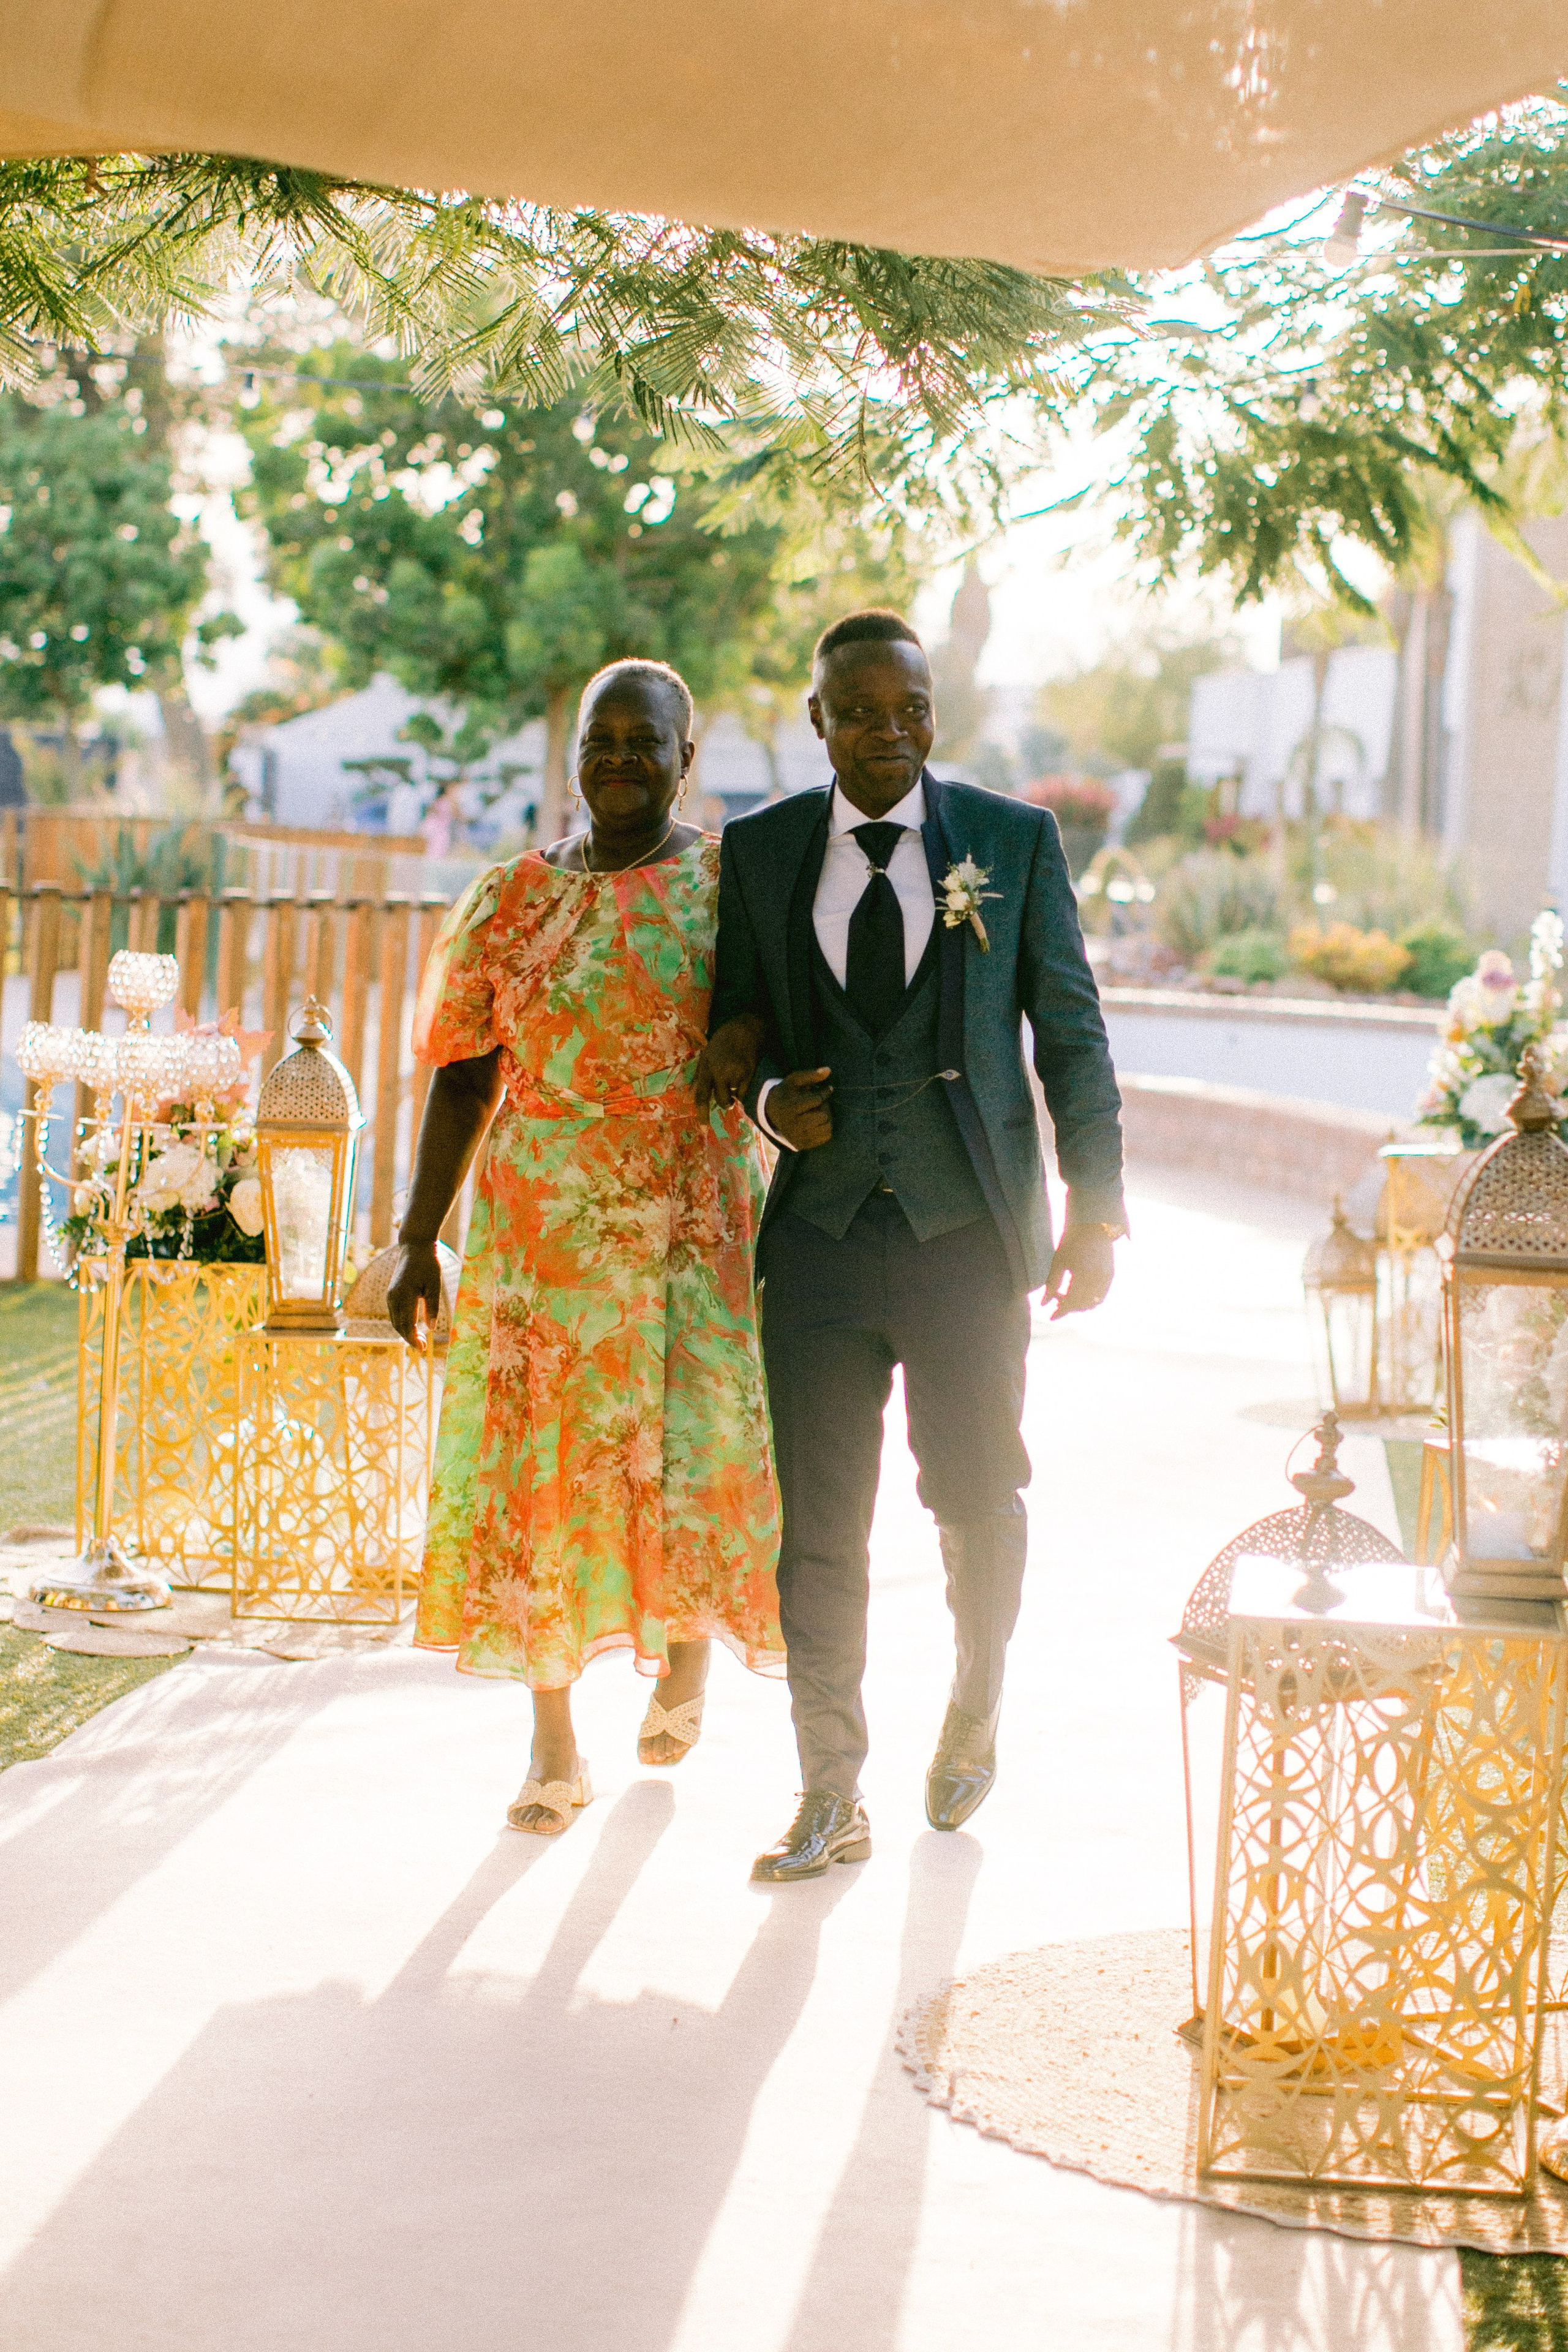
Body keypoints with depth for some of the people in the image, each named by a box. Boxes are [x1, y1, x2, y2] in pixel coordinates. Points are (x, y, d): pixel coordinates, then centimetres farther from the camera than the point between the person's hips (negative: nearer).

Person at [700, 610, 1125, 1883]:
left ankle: (975, 1712, 36)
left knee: (977, 1500, 9)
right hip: (820, 1237, 1)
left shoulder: (1015, 840, 2)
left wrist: (1097, 1205, -1)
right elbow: (733, 1019, 16)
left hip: (970, 1236, -1)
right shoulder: (759, 850, 6)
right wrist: (765, 1095, -6)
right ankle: (833, 1800, 11)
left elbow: (1072, 1030, 4)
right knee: (819, 1524, 2)